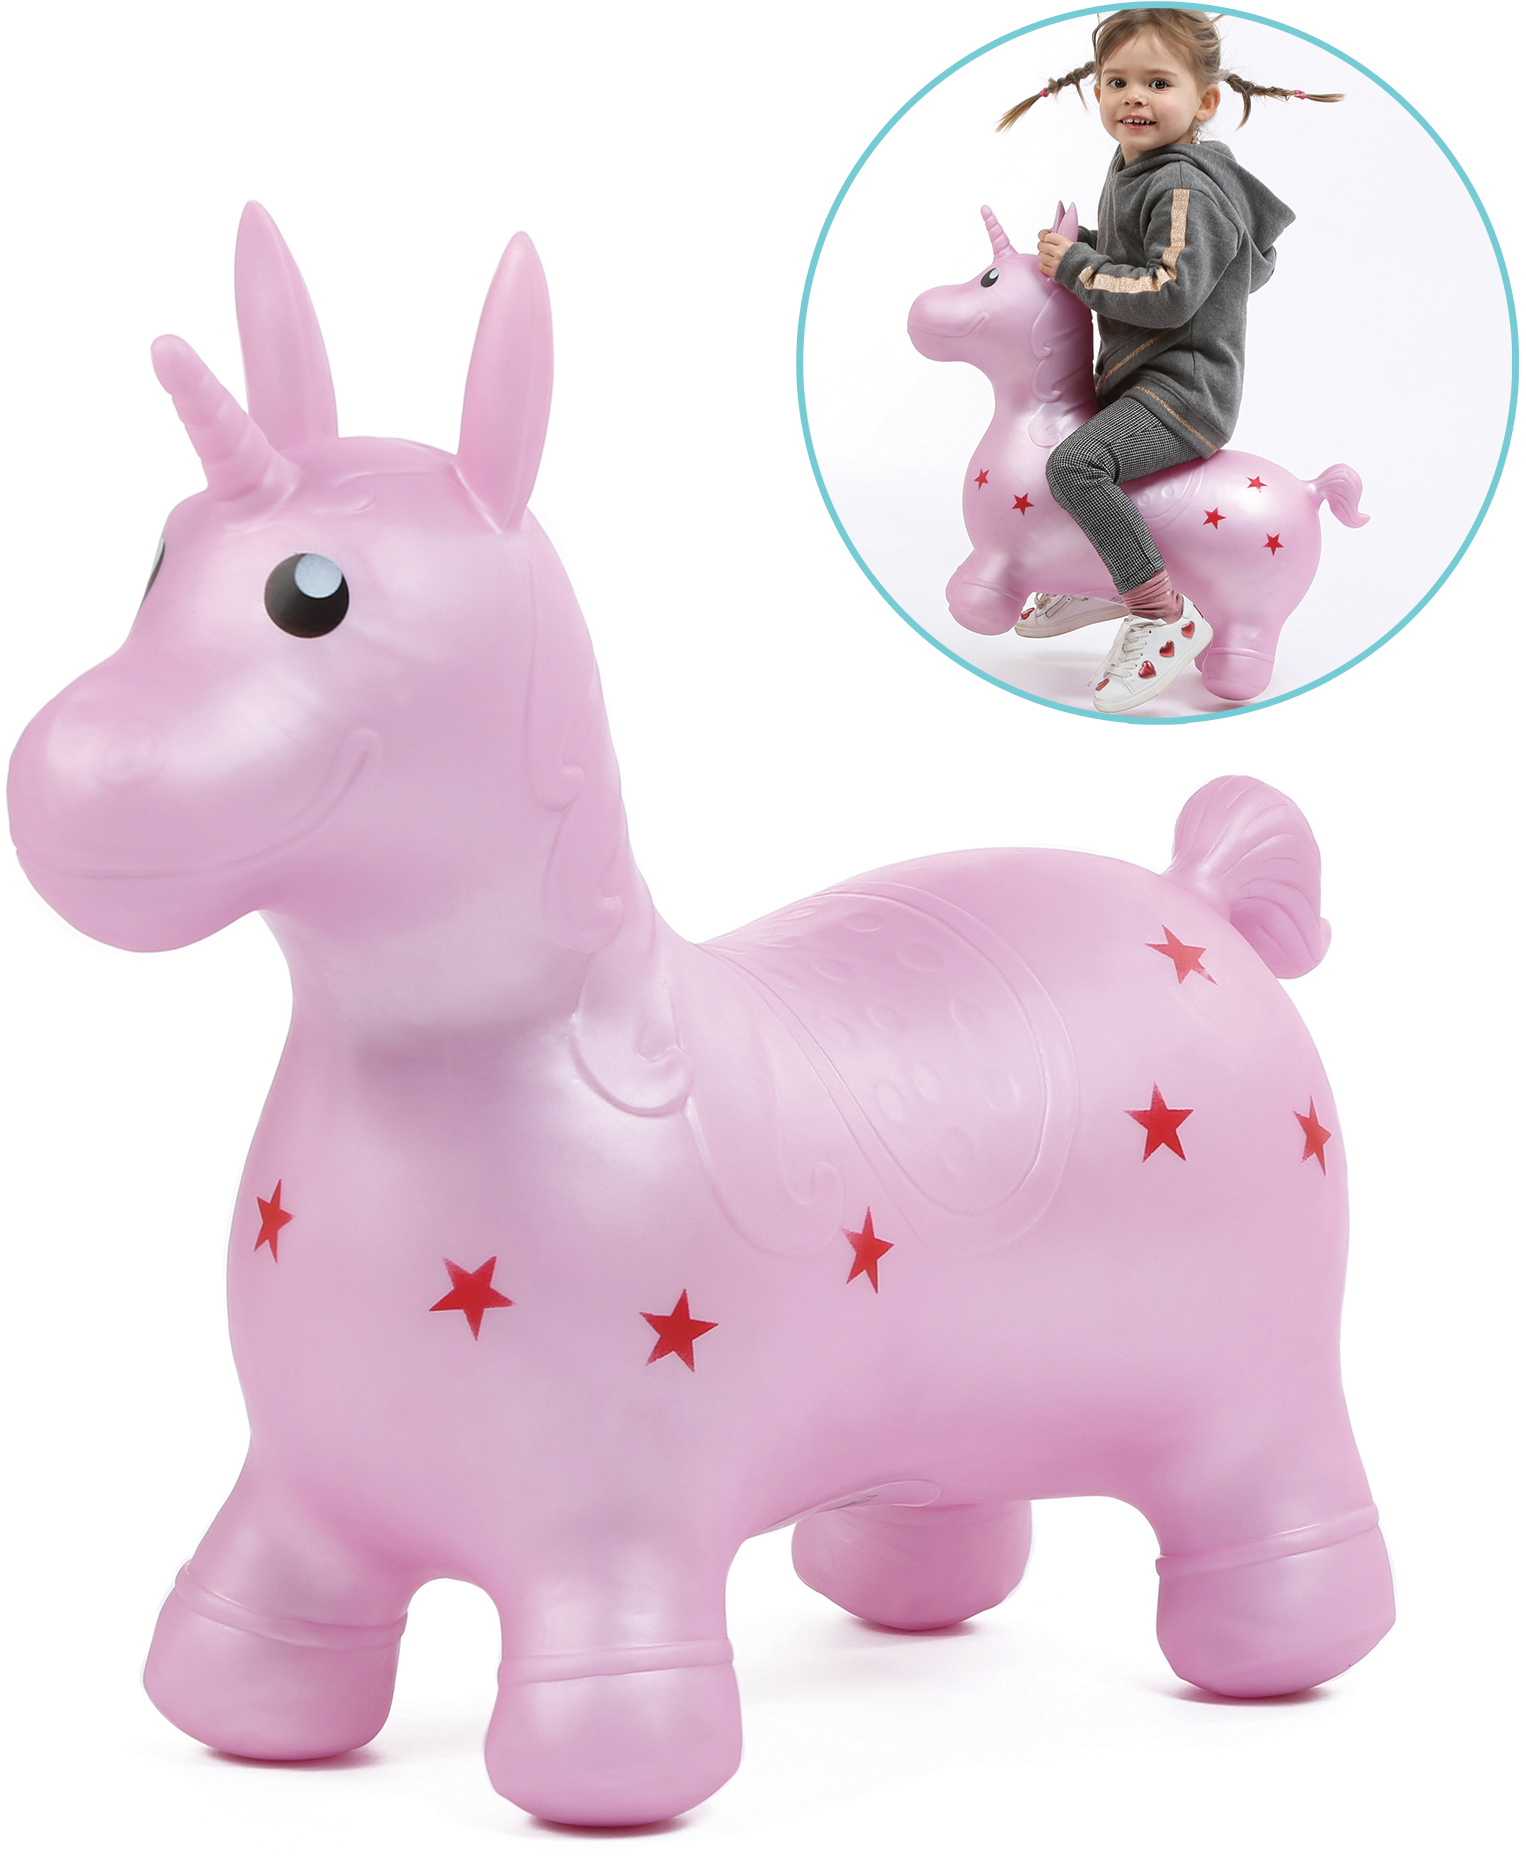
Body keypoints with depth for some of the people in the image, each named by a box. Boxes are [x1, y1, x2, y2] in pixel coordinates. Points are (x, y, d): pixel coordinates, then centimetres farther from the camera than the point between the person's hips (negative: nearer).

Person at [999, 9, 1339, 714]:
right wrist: (1082, 247, 12)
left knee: (1076, 463, -31)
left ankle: (1165, 617, -26)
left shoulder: (1186, 189, -19)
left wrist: (1076, 266, -18)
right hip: (1135, 378, 11)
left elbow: (1171, 294, -27)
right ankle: (1097, 580, 39)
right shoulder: (1129, 172, 12)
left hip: (1185, 386, -11)